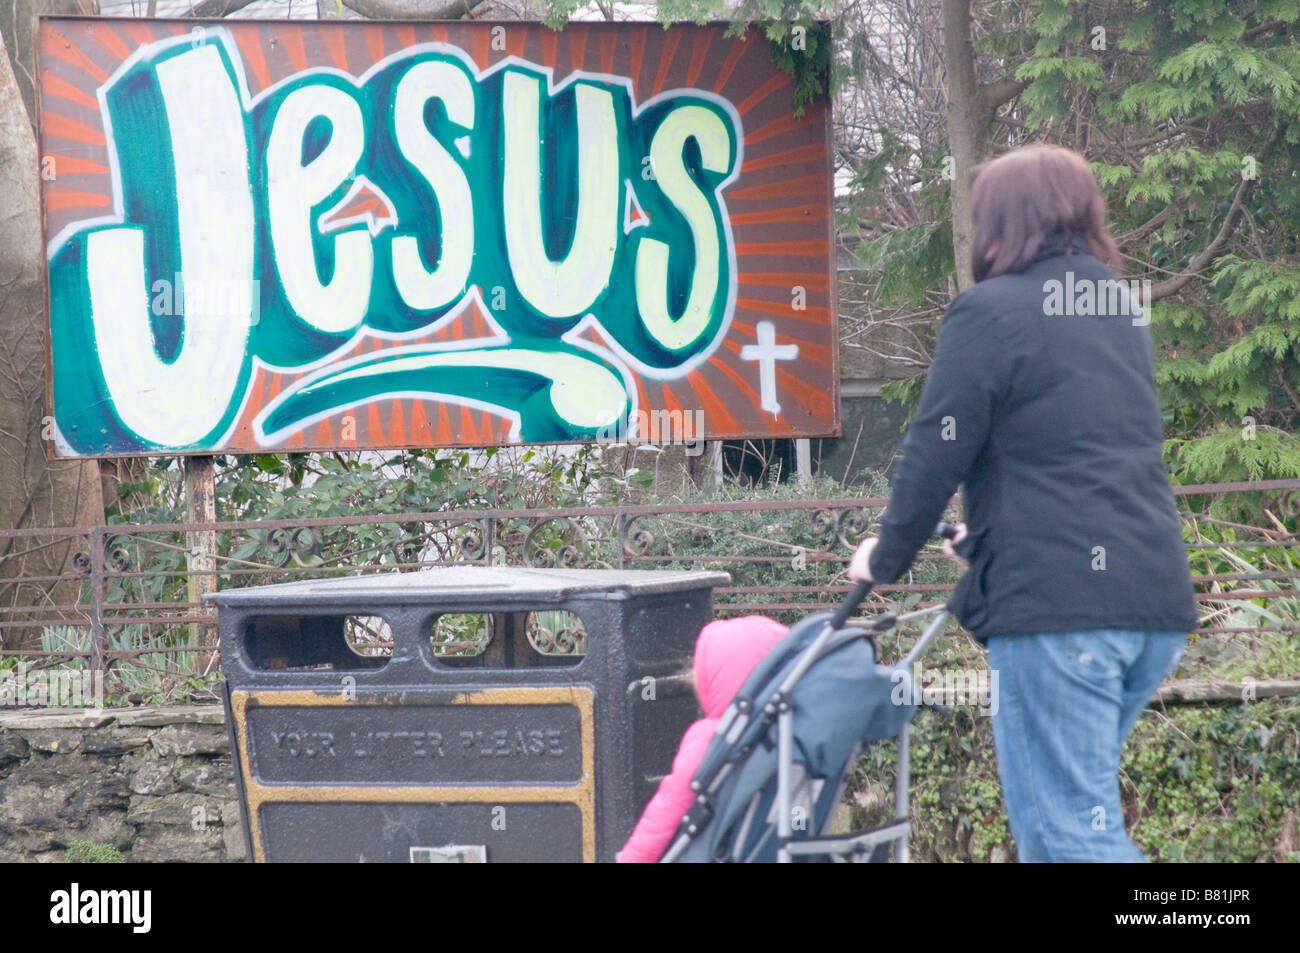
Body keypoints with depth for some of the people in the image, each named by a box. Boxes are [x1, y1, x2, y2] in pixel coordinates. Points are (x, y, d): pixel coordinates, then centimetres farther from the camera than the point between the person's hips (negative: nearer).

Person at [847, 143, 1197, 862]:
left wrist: (887, 554, 11)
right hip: (1154, 595, 8)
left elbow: (936, 449, -5)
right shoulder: (1122, 311, 19)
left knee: (1068, 829, -8)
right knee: (1071, 803, 17)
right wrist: (987, 534, 37)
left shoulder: (990, 312, -6)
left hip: (1058, 603, -8)